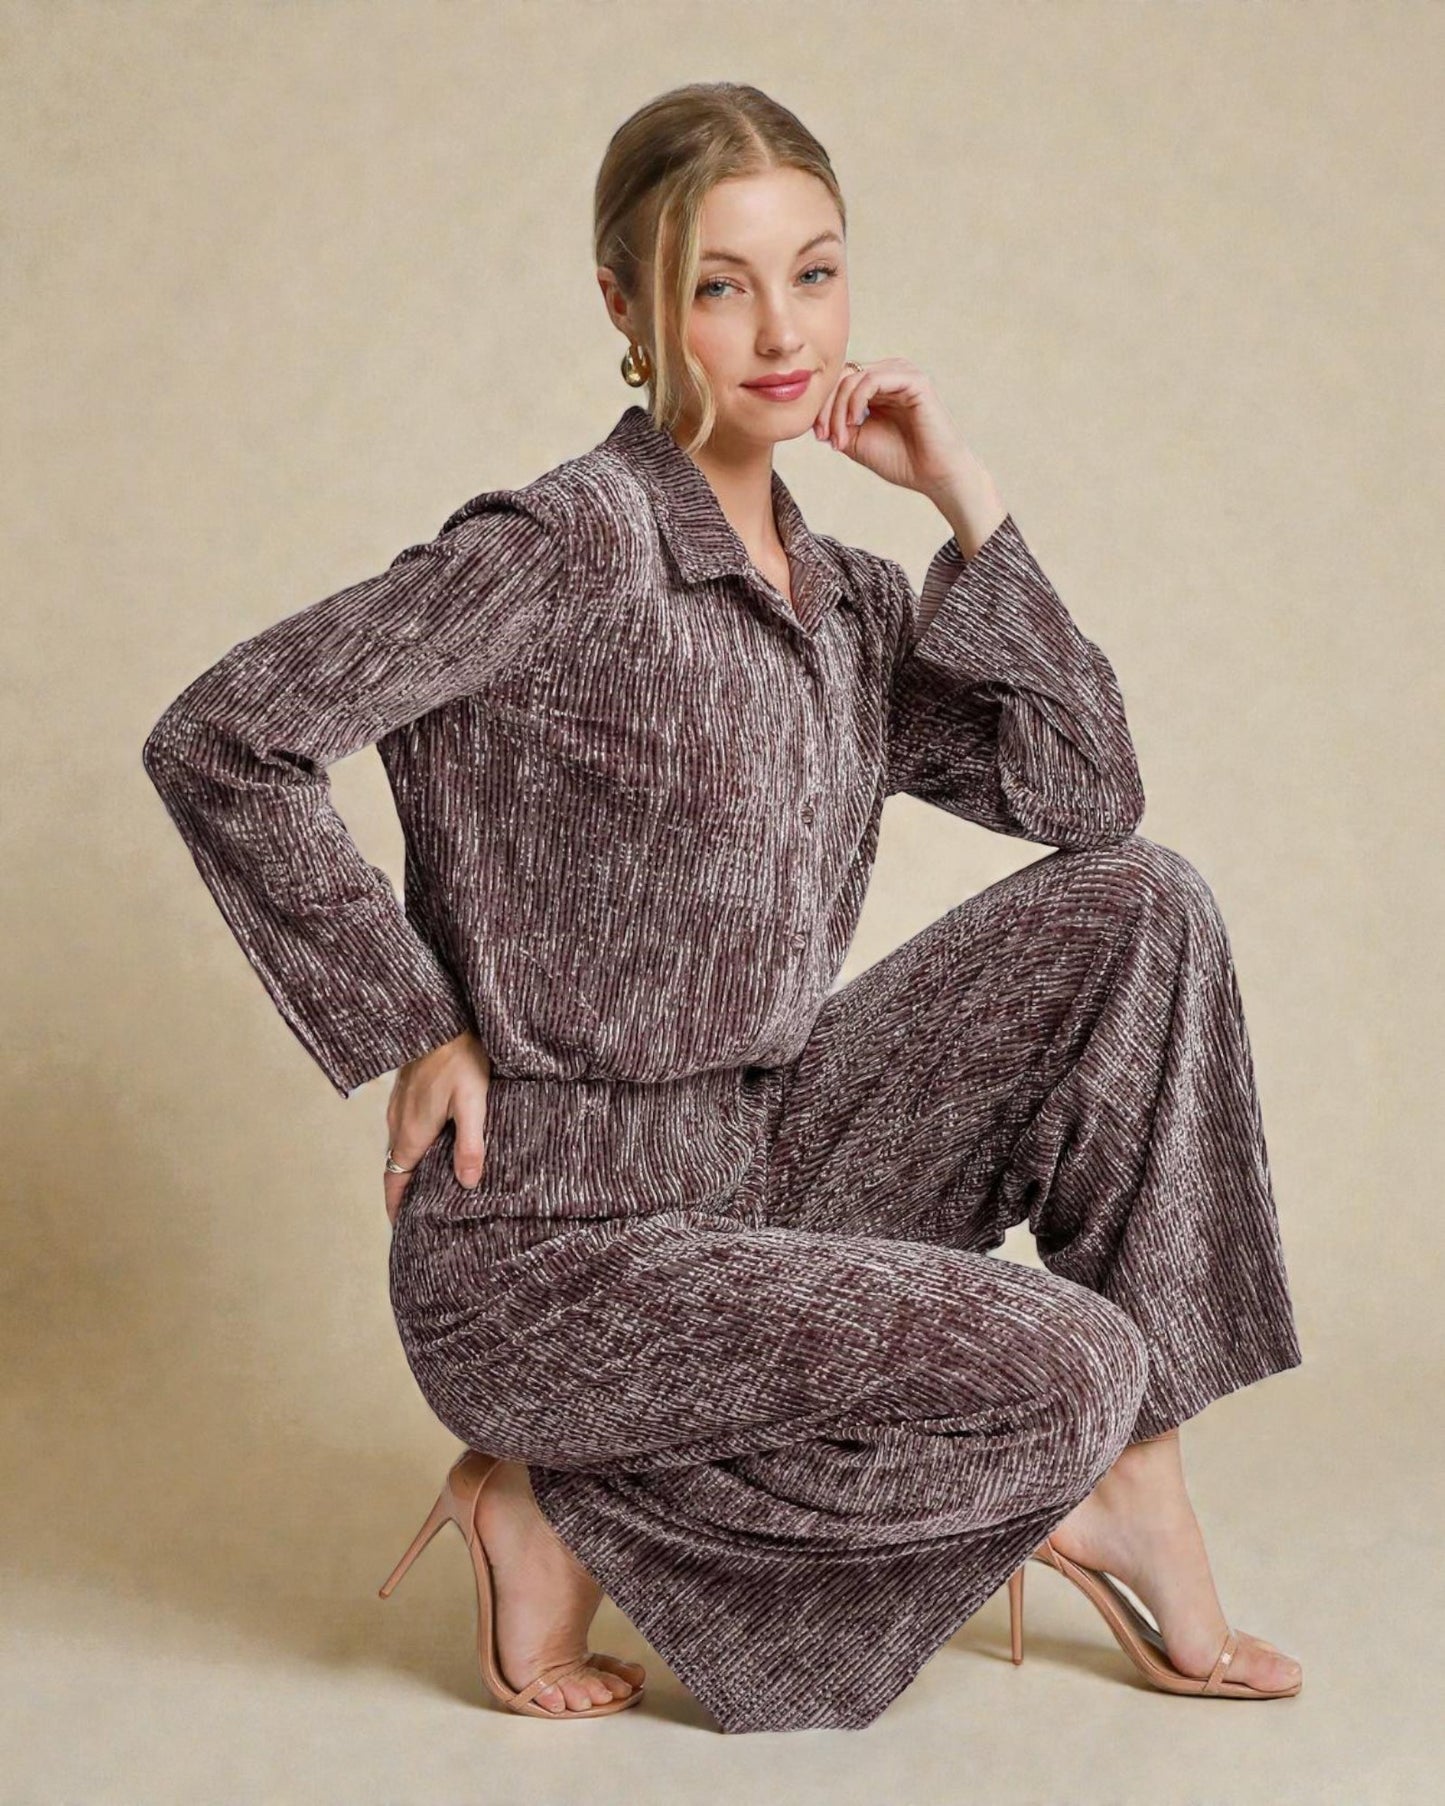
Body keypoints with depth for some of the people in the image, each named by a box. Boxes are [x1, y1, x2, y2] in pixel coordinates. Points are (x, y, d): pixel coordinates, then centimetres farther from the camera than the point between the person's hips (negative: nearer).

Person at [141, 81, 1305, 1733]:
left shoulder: (839, 596, 9)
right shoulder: (577, 541, -16)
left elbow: (1085, 795, 3)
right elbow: (220, 740, -18)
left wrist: (964, 500, -2)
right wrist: (412, 1033, -14)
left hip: (757, 1176, 8)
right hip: (548, 1245, -8)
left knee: (1141, 906, -2)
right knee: (1070, 1366, -20)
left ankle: (1123, 1491, 4)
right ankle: (560, 1504, -1)